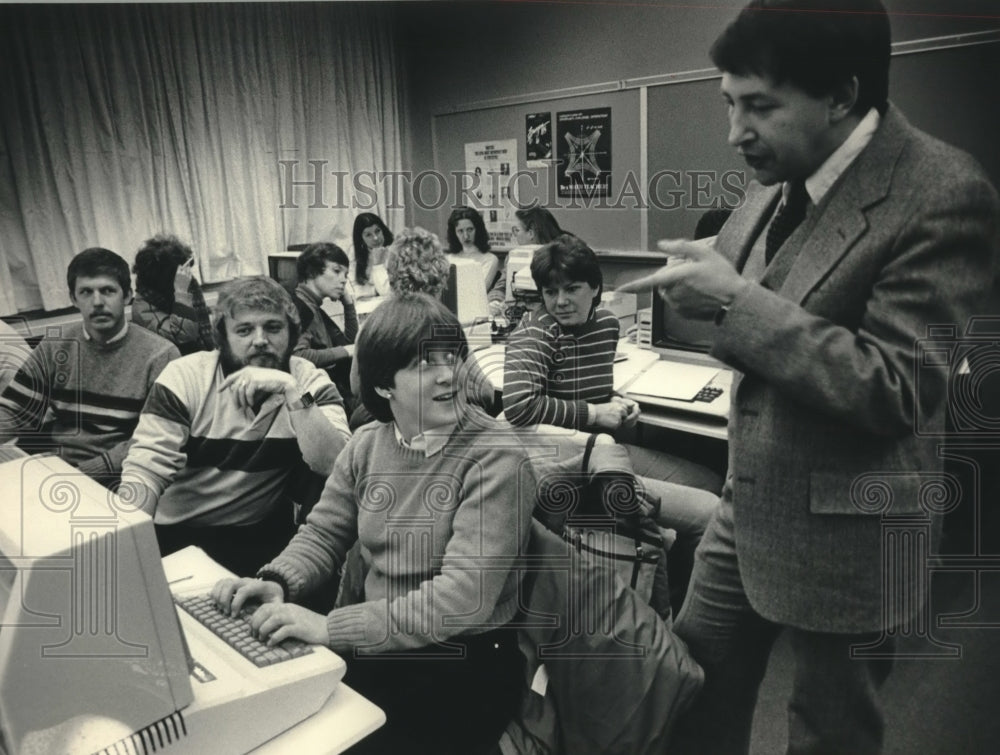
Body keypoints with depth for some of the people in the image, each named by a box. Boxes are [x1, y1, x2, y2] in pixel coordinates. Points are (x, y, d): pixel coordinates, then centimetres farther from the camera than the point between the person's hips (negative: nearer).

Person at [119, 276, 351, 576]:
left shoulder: (310, 382, -6)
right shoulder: (185, 377, -7)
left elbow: (337, 466, -20)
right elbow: (145, 470, -13)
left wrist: (292, 391, -28)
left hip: (259, 534, 0)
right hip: (175, 532, 1)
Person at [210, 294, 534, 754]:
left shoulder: (496, 459, -19)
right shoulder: (366, 445, 1)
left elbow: (465, 596, -25)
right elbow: (323, 533, 7)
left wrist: (331, 627, -30)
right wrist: (278, 582, -14)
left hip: (466, 666, -5)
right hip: (377, 646, 5)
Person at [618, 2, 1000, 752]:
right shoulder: (780, 177, 2)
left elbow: (897, 389, -24)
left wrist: (737, 301, -27)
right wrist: (704, 290, -6)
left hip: (843, 532, -6)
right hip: (750, 503, 7)